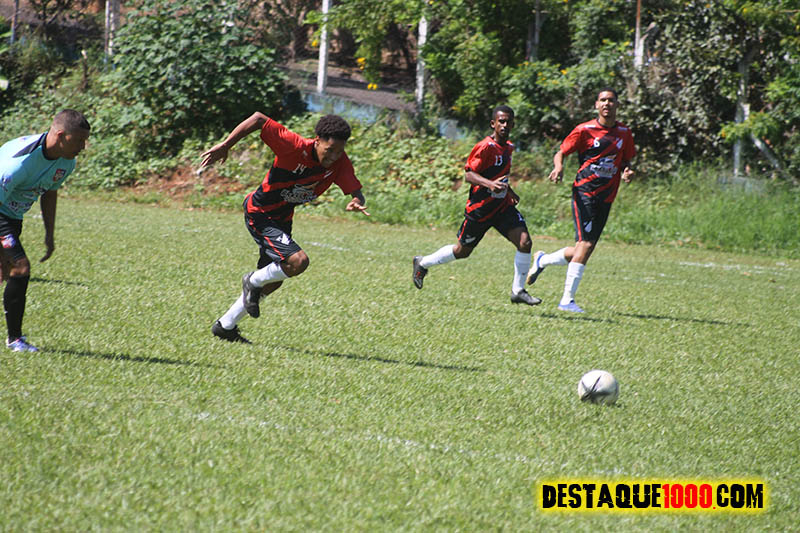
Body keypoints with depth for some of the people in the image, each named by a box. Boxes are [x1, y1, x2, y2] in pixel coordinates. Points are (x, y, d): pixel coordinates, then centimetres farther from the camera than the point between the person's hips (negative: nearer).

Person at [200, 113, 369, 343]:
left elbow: (356, 191, -13)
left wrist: (356, 202, -38)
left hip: (282, 218, 8)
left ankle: (226, 326, 33)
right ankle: (253, 281, 4)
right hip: (259, 214, -8)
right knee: (298, 261, -25)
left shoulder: (339, 163, -12)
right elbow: (258, 119, -27)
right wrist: (224, 146, -25)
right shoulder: (295, 147, -30)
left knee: (273, 281, 17)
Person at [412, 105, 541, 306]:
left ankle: (518, 291, -1)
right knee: (462, 251, 9)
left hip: (502, 206, 7)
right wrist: (490, 184, -37)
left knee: (524, 242, -12)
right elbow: (468, 174, -23)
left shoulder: (509, 147, 7)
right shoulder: (485, 147, -19)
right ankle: (423, 263, 34)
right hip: (479, 208, -6)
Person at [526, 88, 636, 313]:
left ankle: (542, 260, 33)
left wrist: (627, 172, 0)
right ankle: (567, 299, -13)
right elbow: (561, 152, 2)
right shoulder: (584, 130, -3)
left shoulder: (624, 132, 11)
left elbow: (625, 161, 23)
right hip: (585, 191, -6)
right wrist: (558, 167, -20)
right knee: (586, 244, -17)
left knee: (582, 250, 6)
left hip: (606, 197, 6)